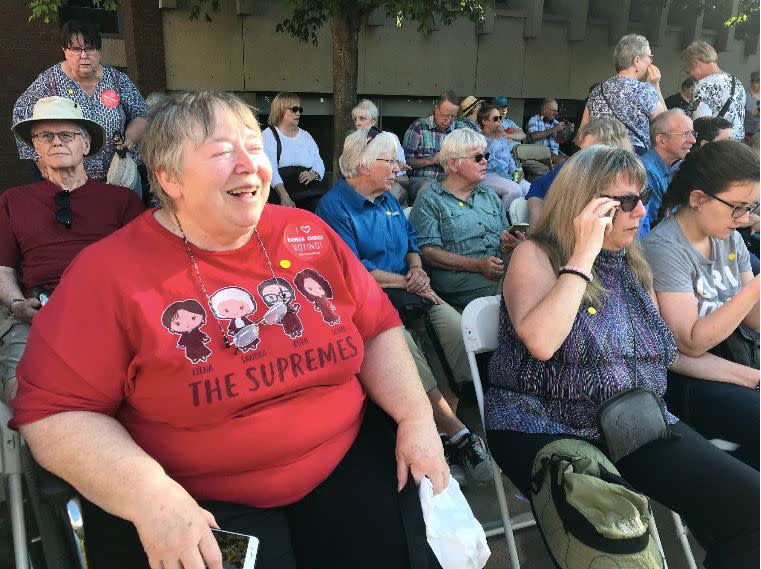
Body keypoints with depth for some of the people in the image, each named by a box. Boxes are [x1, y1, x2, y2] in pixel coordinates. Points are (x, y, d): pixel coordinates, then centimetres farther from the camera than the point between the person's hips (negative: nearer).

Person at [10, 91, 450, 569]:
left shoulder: (310, 234, 2)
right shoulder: (110, 272, -9)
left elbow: (377, 331, 7)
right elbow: (54, 411, -9)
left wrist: (417, 416, -6)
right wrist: (147, 494, -22)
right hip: (194, 503, -2)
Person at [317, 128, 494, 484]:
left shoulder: (387, 199, 19)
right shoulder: (334, 207, -7)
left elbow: (411, 241, 23)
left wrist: (417, 269, -1)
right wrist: (408, 283, -9)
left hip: (406, 293, 7)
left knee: (455, 326, -18)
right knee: (400, 341, -35)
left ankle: (446, 435, -11)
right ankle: (456, 432, -23)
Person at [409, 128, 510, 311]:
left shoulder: (491, 197, 26)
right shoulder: (430, 202, 4)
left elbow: (505, 236, 28)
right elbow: (428, 253, -8)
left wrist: (509, 239, 1)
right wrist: (478, 265, -17)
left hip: (500, 272, 6)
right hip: (457, 276, -6)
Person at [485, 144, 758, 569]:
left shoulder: (634, 265, 14)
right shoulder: (536, 255, -6)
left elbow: (670, 352, 22)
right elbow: (540, 343, -25)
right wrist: (584, 254, -21)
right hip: (546, 428, -6)